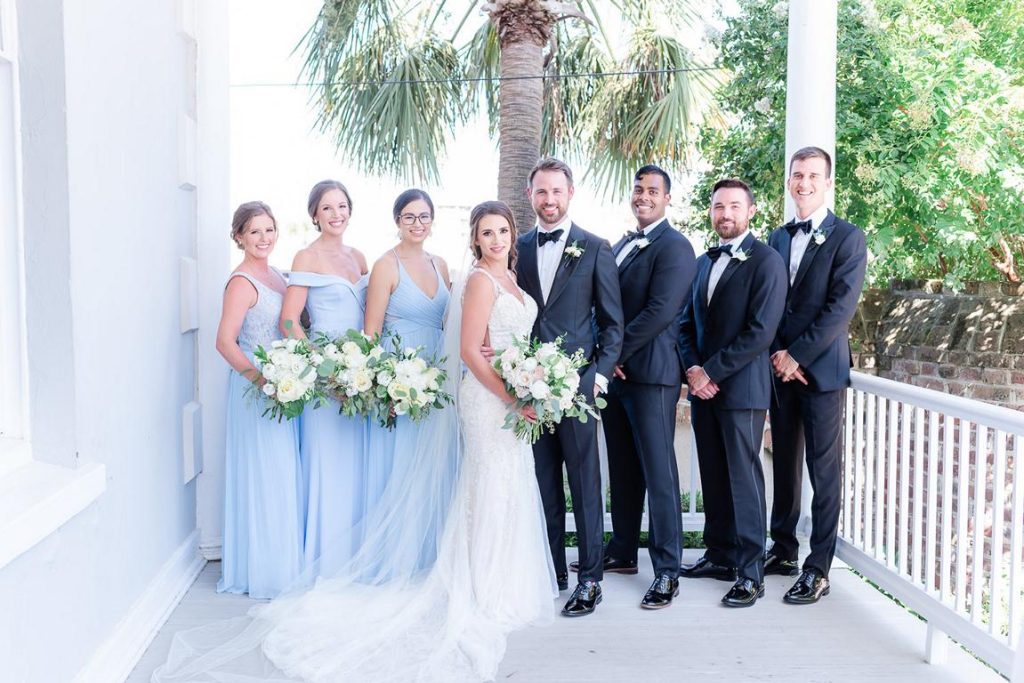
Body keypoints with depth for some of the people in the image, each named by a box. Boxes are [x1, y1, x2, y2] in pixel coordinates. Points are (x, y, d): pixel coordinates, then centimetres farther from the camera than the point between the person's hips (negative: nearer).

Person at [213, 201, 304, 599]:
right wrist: (264, 379, -25)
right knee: (263, 476, -1)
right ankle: (263, 571, 11)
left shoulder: (277, 276, 12)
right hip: (256, 388, -8)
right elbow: (226, 343, -19)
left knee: (284, 473, 15)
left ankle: (284, 561, 27)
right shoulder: (242, 282, -13)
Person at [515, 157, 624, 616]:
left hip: (577, 383, -3)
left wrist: (601, 373, -7)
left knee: (584, 484, 1)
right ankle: (551, 572, 19)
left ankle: (589, 578, 9)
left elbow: (612, 321, 3)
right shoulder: (517, 249, 12)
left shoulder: (595, 249, 3)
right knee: (543, 483, 9)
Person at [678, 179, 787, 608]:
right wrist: (692, 369, -2)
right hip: (702, 386, 7)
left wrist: (710, 371, -14)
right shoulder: (703, 262, 16)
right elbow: (687, 323, 16)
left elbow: (761, 331, -15)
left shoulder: (766, 261, -7)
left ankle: (750, 572, 5)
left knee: (743, 477, -3)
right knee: (713, 475, 12)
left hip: (742, 388, -7)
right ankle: (720, 555, 24)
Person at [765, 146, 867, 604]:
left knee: (823, 471, -1)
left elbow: (840, 308, -12)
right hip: (781, 368, 5)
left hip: (821, 369, -5)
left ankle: (818, 569, 6)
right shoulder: (777, 239, 14)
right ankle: (783, 550, 25)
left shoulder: (848, 238, -3)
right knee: (784, 464, 13)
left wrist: (797, 356, -14)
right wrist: (776, 354, -3)